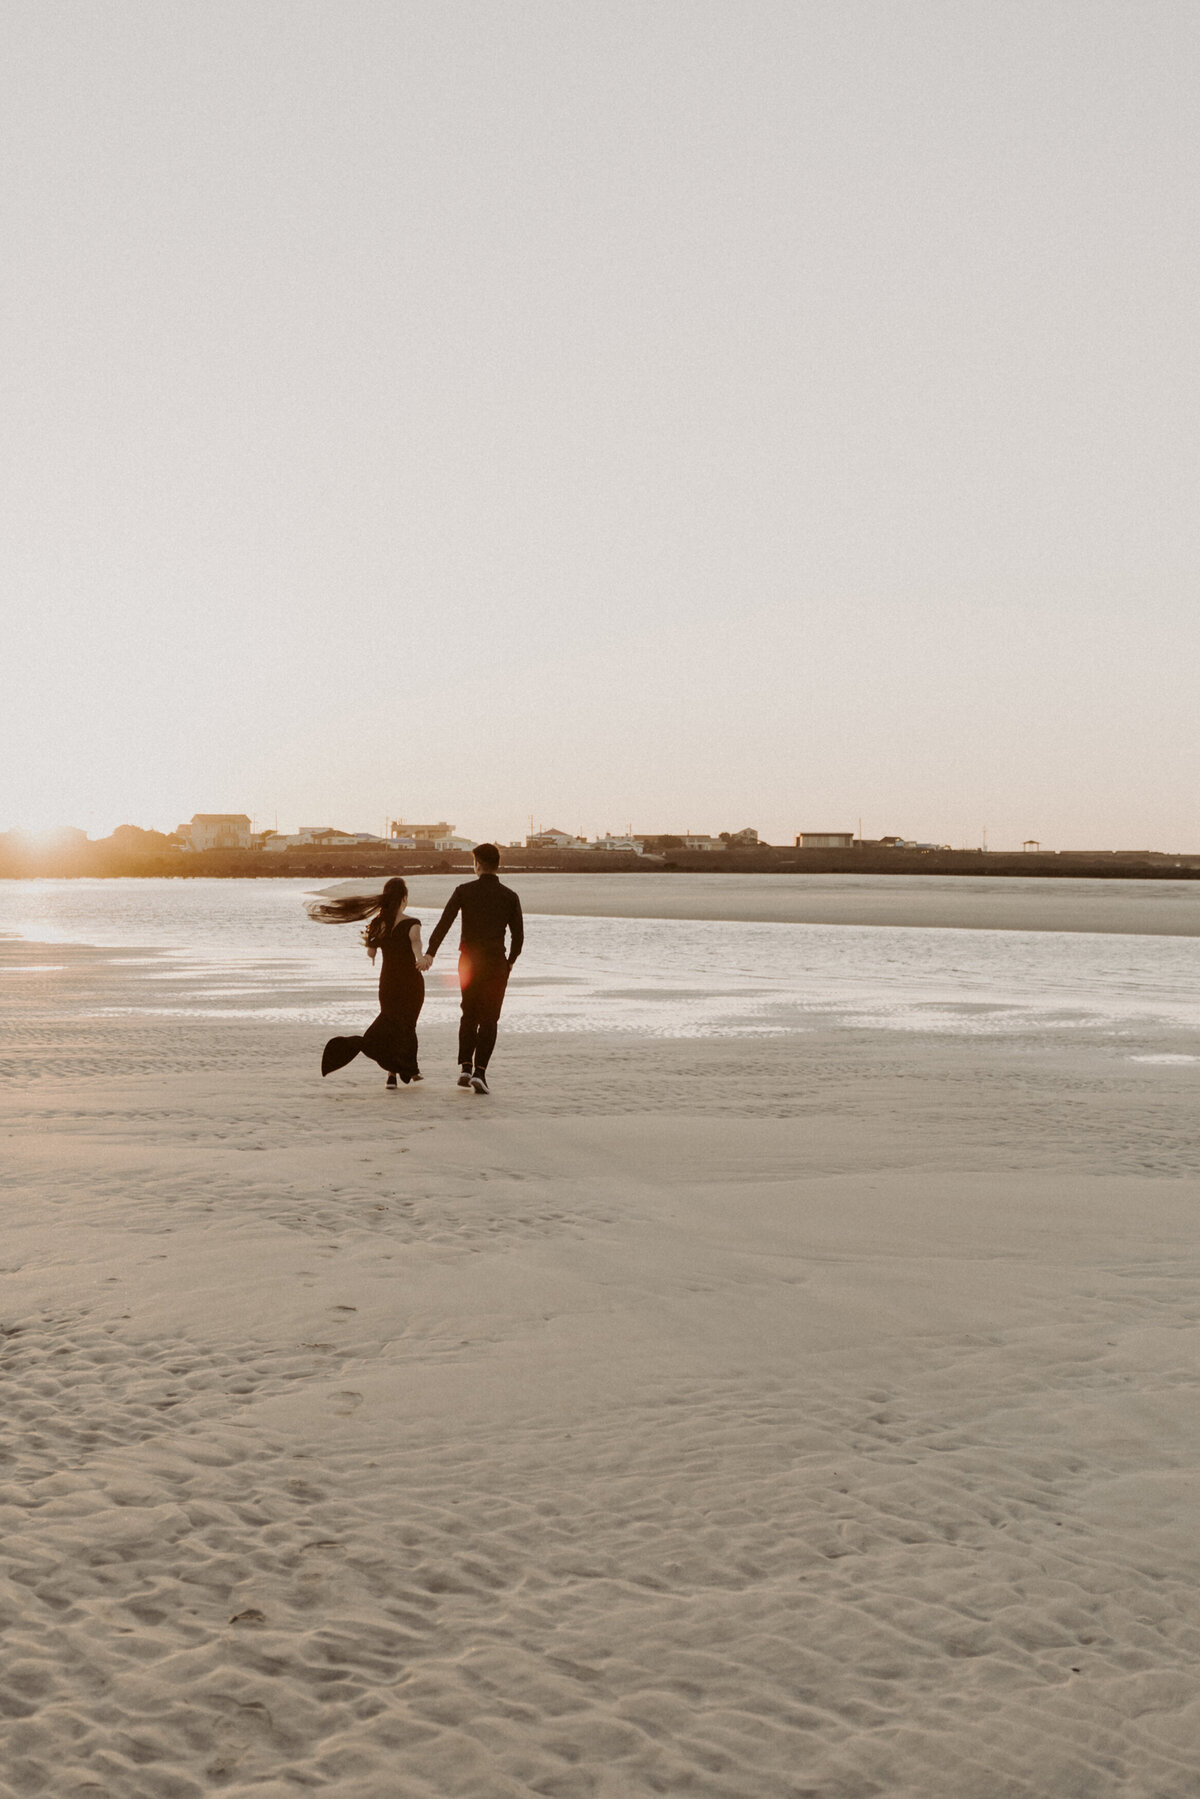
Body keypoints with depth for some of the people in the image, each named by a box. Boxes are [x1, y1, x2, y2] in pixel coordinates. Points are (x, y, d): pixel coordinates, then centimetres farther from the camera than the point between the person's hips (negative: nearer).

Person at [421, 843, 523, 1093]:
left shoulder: (464, 891, -2)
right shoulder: (509, 896, -1)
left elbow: (444, 922, -11)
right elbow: (518, 934, 2)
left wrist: (430, 953, -14)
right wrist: (511, 961, 17)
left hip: (468, 961, 1)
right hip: (496, 961, -1)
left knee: (469, 1015, 18)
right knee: (489, 1019, 2)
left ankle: (465, 1066, 10)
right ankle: (479, 1071, -9)